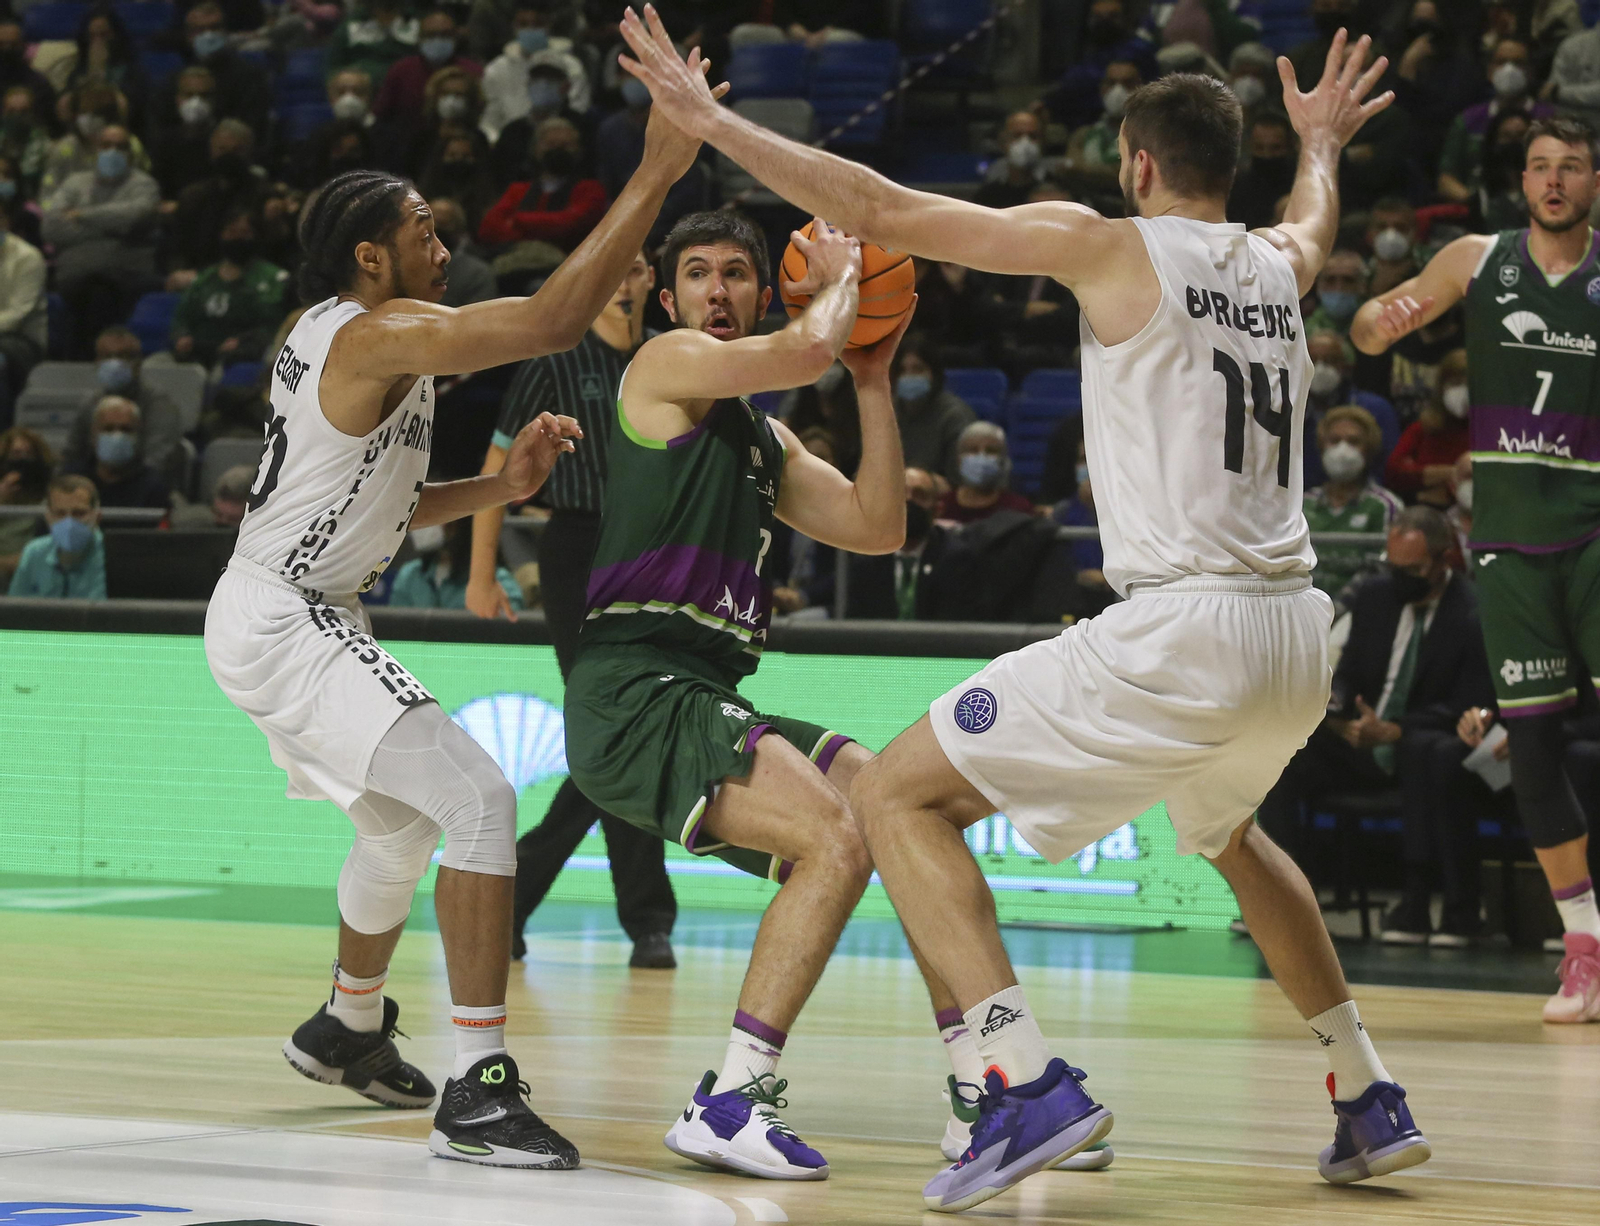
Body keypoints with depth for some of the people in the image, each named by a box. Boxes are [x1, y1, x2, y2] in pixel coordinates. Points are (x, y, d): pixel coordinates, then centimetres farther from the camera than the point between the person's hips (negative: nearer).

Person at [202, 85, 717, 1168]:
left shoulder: (330, 336, 15)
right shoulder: (383, 334, -17)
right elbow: (554, 320, -30)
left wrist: (501, 487, 8)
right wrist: (656, 174, -27)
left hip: (278, 616, 11)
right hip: (286, 624, -11)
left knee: (405, 817, 28)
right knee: (478, 799, -19)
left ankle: (350, 1029, 48)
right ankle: (478, 1094, -24)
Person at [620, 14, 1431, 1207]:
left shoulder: (1112, 246, -2)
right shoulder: (1280, 266, 16)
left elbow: (883, 211, -3)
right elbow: (1316, 221, 44)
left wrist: (709, 120, 6)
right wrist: (1322, 140, 66)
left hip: (1180, 631, -7)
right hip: (1297, 633, 8)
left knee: (897, 796, 0)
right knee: (1229, 831, 38)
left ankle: (1031, 1085, -15)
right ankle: (1371, 1102, 37)